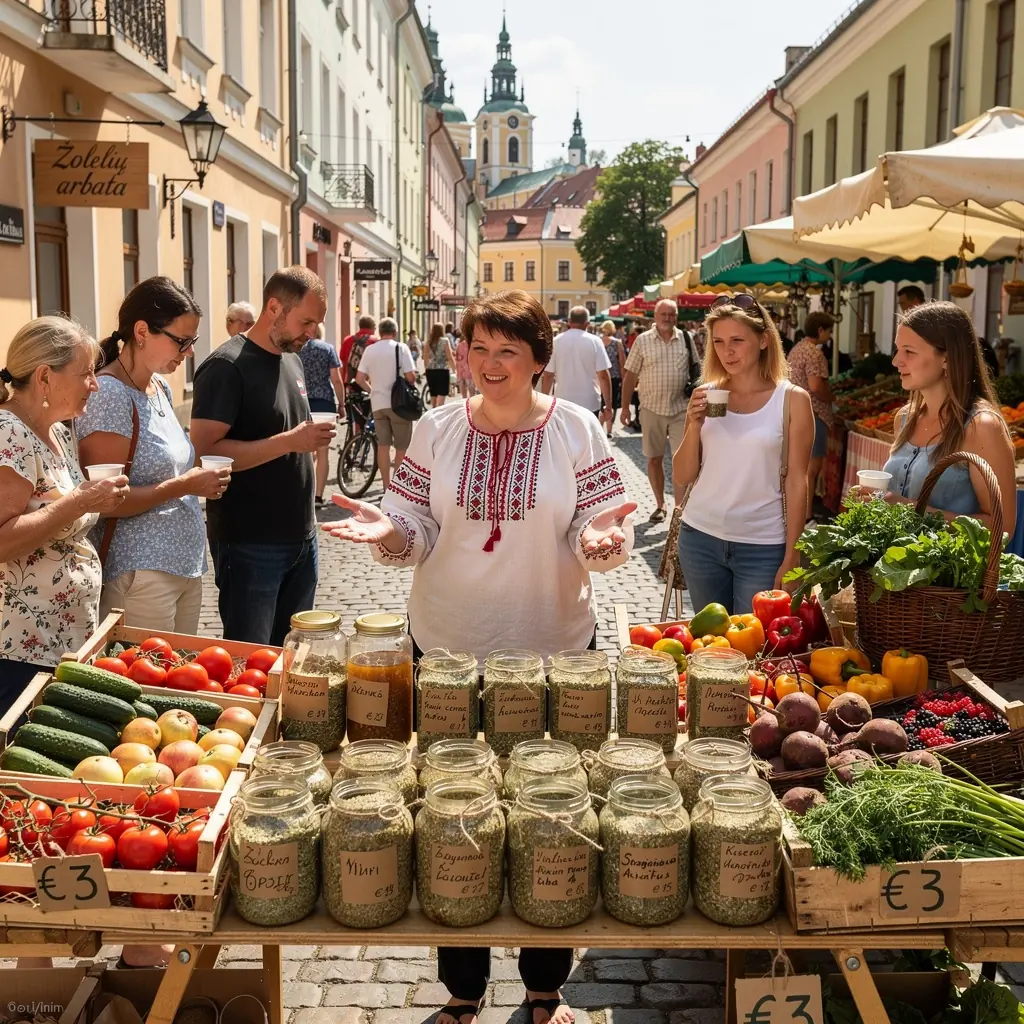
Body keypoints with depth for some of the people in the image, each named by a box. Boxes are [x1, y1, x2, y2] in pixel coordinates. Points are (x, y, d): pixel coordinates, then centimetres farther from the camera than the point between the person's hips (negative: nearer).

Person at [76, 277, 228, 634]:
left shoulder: (161, 388, 11)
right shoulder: (109, 395, -15)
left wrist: (202, 480, 7)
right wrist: (185, 485, -19)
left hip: (185, 565, 8)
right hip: (140, 575, -8)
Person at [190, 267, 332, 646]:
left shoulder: (292, 359, 14)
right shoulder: (226, 366, -13)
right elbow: (204, 452, -22)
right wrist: (290, 442, -25)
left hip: (301, 539, 8)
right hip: (250, 545, -8)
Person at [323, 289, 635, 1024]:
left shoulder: (576, 430, -2)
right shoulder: (437, 430, 1)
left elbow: (599, 532, -4)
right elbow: (418, 533, 1)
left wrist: (602, 539, -26)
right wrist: (387, 531, -20)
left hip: (555, 646, -1)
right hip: (449, 646, 1)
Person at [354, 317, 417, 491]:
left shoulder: (369, 350, 5)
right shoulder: (400, 347, -7)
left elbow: (359, 379, 3)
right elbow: (410, 376, -14)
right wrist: (409, 385, 7)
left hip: (377, 403, 4)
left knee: (383, 445, 9)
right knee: (402, 447, 5)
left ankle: (387, 486, 10)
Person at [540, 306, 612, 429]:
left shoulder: (556, 342, -2)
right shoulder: (594, 341, -6)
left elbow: (548, 375, 0)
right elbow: (603, 375, -8)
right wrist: (608, 405, -3)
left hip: (563, 404, 1)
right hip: (589, 404, -1)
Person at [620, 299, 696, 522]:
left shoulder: (685, 339, 3)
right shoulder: (643, 341, -1)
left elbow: (695, 371, 11)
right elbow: (630, 376, 1)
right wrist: (625, 407, -1)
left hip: (680, 409, 0)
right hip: (652, 409, 0)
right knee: (654, 459, 10)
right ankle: (660, 505, 25)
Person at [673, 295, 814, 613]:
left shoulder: (792, 399, -5)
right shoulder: (706, 395, 3)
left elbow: (796, 482, -4)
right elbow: (681, 477, 3)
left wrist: (791, 557, -6)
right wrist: (694, 425, -12)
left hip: (763, 546, -3)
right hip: (700, 538, 3)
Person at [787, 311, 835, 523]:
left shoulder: (797, 348, 13)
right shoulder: (814, 352, -16)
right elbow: (815, 386, -26)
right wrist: (830, 398, -8)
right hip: (812, 413, -10)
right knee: (812, 465, -6)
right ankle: (806, 516, -5)